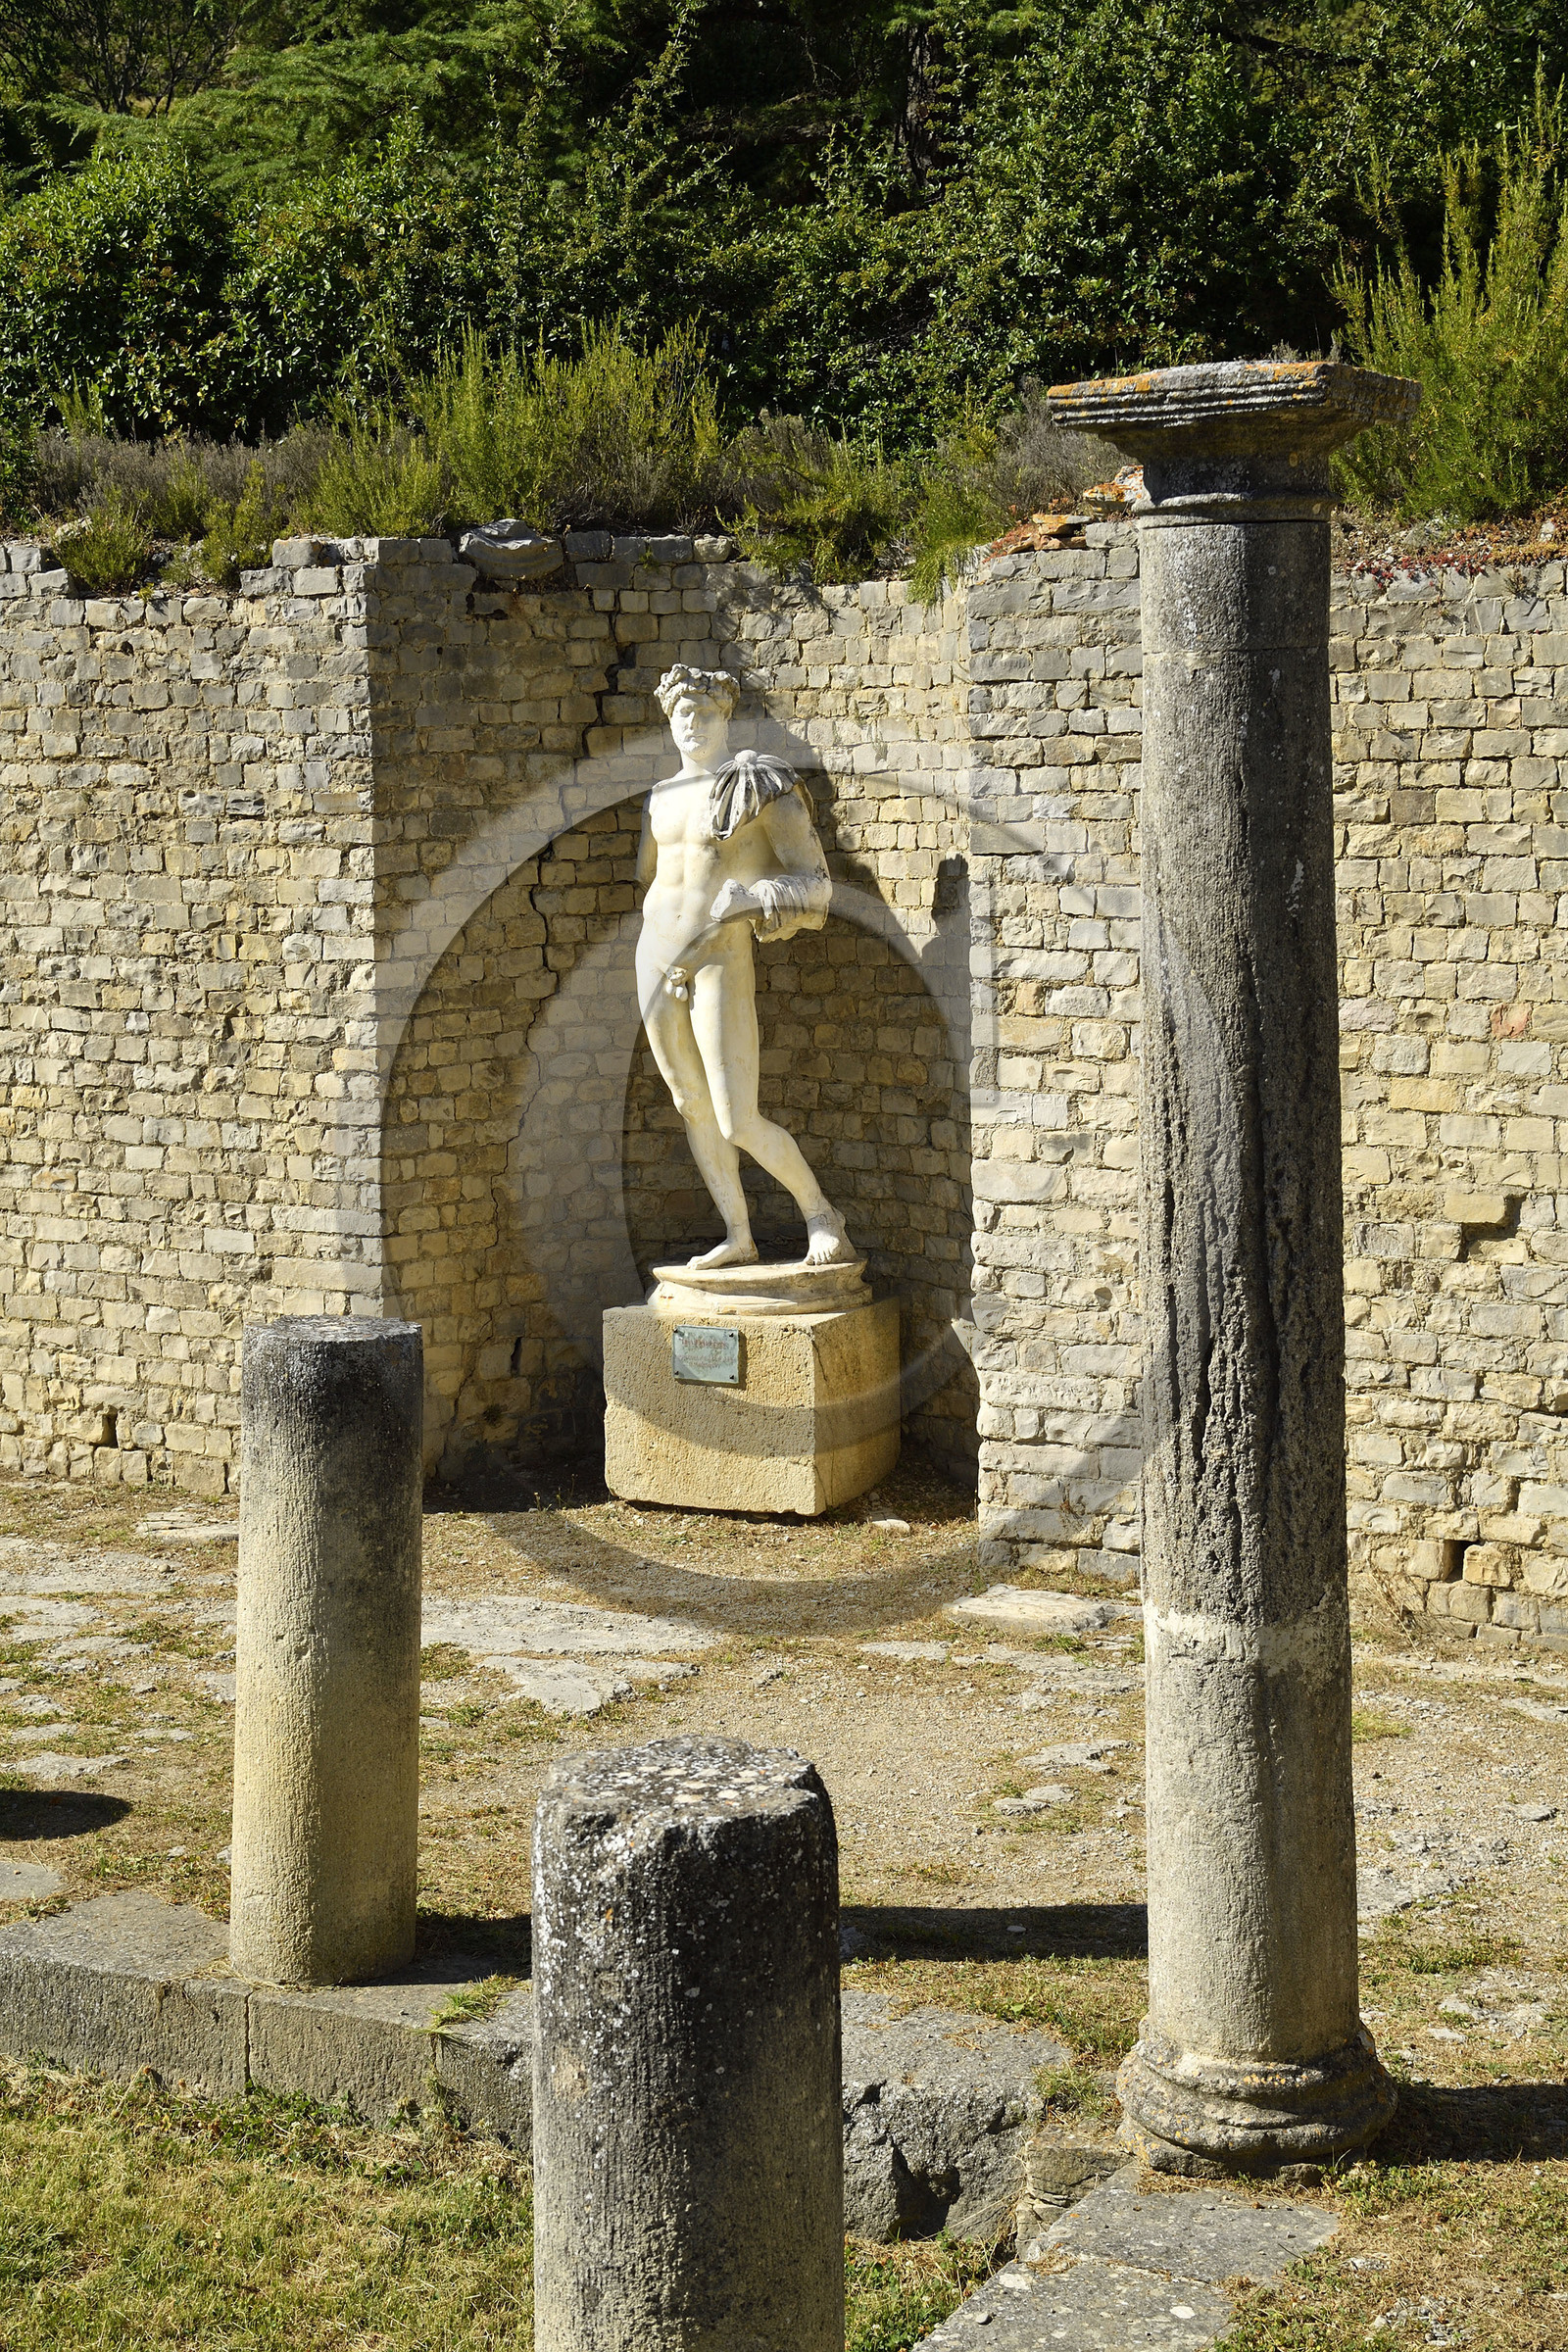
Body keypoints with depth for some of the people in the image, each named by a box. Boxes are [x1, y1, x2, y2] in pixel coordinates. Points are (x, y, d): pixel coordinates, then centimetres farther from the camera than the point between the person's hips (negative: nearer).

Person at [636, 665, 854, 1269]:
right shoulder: (663, 796, 11)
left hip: (720, 964, -6)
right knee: (693, 1105, 9)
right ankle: (738, 1238, 18)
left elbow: (815, 884, -11)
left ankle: (821, 1216, 11)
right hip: (658, 955, 6)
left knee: (740, 1124, -10)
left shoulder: (760, 787, -8)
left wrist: (744, 898, -22)